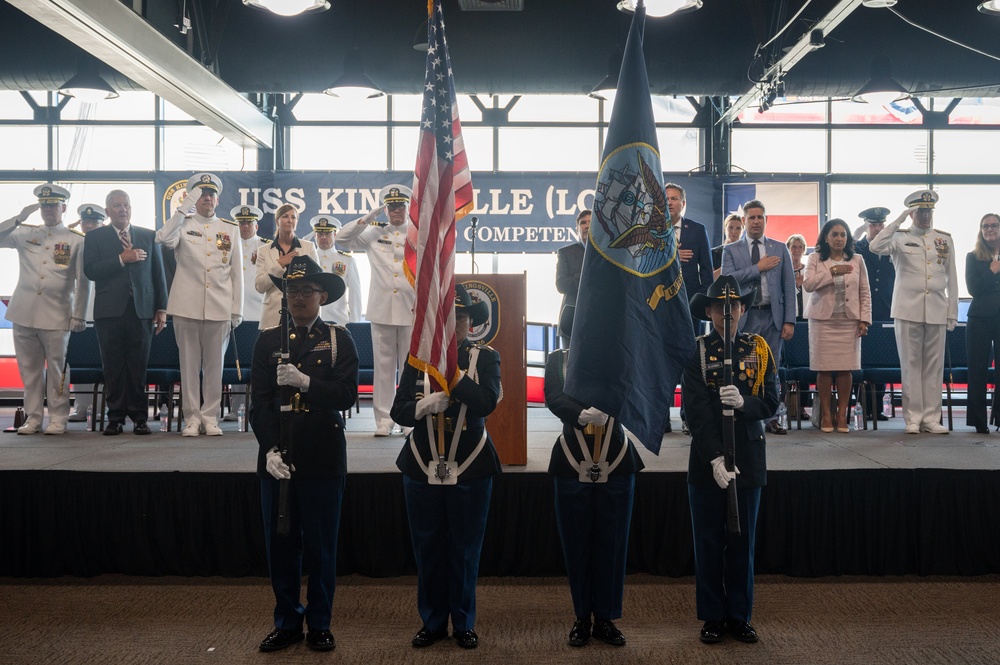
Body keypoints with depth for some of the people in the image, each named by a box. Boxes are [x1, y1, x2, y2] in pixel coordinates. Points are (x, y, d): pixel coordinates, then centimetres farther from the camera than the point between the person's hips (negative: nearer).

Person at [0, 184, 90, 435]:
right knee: (29, 369, 7)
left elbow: (83, 281, 1)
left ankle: (58, 418, 9)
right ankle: (33, 417, 14)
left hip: (57, 317, -3)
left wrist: (79, 316, -5)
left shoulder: (77, 240, 3)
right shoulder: (25, 234, 13)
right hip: (24, 314, 3)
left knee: (57, 369, 2)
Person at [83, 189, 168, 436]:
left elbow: (158, 273, 11)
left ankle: (139, 417, 5)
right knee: (113, 367, 0)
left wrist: (161, 308, 5)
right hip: (110, 311, 0)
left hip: (142, 310, 1)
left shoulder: (149, 236, 13)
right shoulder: (95, 237, 10)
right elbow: (90, 270, -3)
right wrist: (121, 259, -12)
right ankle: (116, 417, 7)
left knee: (138, 367, -1)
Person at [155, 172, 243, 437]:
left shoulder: (231, 230, 13)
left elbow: (237, 273, 11)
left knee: (214, 364, 4)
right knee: (189, 363, 3)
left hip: (219, 308, 1)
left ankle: (210, 417, 12)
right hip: (187, 306, -1)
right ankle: (192, 418, 9)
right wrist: (185, 207, -17)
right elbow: (164, 239, -16)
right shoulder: (183, 224, 8)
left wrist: (237, 310, 6)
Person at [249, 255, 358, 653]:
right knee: (280, 543, 8)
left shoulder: (338, 339, 3)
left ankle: (319, 624, 20)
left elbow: (346, 395, -8)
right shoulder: (268, 341, 7)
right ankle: (287, 623, 23)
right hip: (277, 456, 2)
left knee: (321, 545, 6)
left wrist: (304, 381, -22)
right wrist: (271, 450, -11)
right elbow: (259, 403, 0)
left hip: (323, 458, -2)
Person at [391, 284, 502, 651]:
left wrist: (451, 368, -23)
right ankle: (432, 621, 24)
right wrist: (422, 406, -22)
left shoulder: (485, 357, -2)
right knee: (427, 548, 10)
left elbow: (487, 402, -19)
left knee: (465, 549, 8)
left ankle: (463, 623, 22)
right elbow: (398, 410, -1)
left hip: (470, 468, -2)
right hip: (422, 467, 2)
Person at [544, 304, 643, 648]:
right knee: (577, 545, 6)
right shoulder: (557, 360, 2)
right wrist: (582, 415, -33)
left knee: (612, 544, 5)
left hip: (616, 464, 1)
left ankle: (606, 618, 17)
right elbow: (553, 398, -16)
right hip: (573, 465, -1)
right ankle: (582, 617, 19)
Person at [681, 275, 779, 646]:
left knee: (743, 540, 10)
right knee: (709, 541, 6)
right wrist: (715, 458, -20)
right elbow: (695, 411, -11)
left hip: (748, 456, 2)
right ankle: (713, 617, 17)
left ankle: (740, 616, 21)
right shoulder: (696, 351, -4)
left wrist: (743, 403, -24)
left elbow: (771, 402, -2)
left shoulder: (759, 349, 4)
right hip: (706, 458, -2)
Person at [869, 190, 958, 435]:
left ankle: (931, 418, 10)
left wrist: (953, 312, 7)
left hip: (937, 311, 2)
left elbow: (951, 278, 12)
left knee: (934, 365, 4)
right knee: (911, 364, 1)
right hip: (908, 310, -2)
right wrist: (899, 220, -14)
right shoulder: (900, 238, 3)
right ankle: (913, 418, 6)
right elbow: (875, 247, -18)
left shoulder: (945, 239, 12)